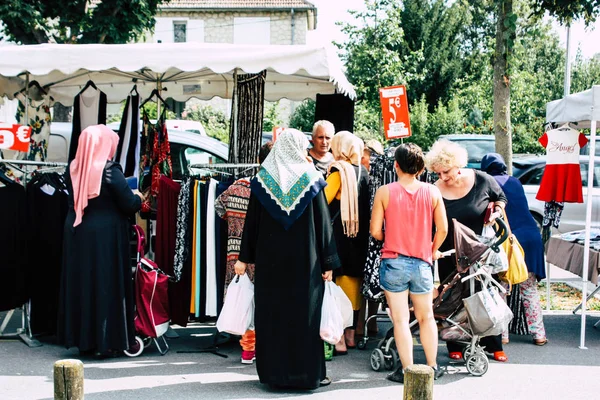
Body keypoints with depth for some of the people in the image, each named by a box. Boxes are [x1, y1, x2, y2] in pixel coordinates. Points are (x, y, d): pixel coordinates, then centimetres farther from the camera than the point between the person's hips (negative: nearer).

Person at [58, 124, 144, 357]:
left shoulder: (73, 169, 3)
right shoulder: (110, 171, -14)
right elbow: (129, 205, -13)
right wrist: (138, 198, 10)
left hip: (76, 234, 6)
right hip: (106, 236, -6)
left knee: (80, 283, 12)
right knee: (105, 285, 2)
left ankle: (83, 339, 20)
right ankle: (106, 341, 6)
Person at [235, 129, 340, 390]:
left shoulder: (263, 179, 2)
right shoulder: (310, 179, -2)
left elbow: (251, 222, 4)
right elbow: (324, 224, -3)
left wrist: (245, 257, 9)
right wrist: (328, 262, 1)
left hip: (269, 261, 2)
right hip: (304, 261, -2)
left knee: (270, 313, 8)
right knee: (305, 314, 5)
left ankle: (273, 372, 15)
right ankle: (308, 373, 10)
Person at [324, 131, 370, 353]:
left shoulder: (339, 171, -12)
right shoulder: (362, 172, 10)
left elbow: (323, 200, -19)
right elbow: (365, 205, 13)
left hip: (340, 234, -7)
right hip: (359, 235, 7)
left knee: (339, 285, -4)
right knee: (354, 285, 13)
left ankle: (339, 340, -4)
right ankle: (351, 335, 21)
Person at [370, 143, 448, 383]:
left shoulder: (384, 192, -7)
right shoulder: (432, 192, -2)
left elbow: (375, 231, -7)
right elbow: (442, 229, 1)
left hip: (394, 262, -2)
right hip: (422, 264, 2)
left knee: (400, 320, 5)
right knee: (426, 317, 17)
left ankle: (407, 370, 8)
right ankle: (432, 367, 26)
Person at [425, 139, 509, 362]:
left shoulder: (482, 180, -11)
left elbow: (500, 197, 9)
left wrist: (496, 210, -11)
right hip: (449, 256, 0)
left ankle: (493, 345, 19)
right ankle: (455, 346, 21)